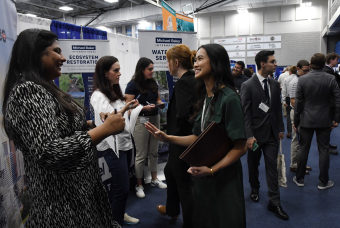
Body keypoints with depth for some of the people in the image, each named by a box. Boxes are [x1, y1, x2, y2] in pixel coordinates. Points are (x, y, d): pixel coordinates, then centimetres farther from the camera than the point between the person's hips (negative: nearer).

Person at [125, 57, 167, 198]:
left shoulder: (153, 83, 8)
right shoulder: (133, 85, -10)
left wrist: (160, 104, -5)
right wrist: (144, 107, -24)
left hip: (155, 118, 6)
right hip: (141, 120, -6)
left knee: (154, 152, 15)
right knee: (141, 155, 2)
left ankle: (154, 179, 31)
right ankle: (139, 185, 16)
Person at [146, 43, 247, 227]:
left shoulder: (229, 99, -18)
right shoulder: (204, 97, 5)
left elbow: (240, 147, -18)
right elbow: (198, 138, 7)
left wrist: (212, 169, -24)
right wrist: (167, 138, 0)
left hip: (224, 177, -7)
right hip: (203, 175, 7)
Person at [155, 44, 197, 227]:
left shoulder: (182, 83, -22)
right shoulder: (194, 80, 5)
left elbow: (182, 115, -31)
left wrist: (177, 133, -13)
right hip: (190, 139, 10)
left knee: (185, 184, 9)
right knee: (170, 172, 29)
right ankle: (172, 209, 51)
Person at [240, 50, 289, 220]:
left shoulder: (275, 84, 6)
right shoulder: (248, 86, -11)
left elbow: (278, 108, 12)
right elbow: (245, 113, -13)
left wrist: (281, 128, 8)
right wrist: (249, 136, -18)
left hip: (272, 133, 4)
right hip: (256, 133, -3)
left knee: (272, 167, 4)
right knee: (253, 164, 15)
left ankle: (274, 203, 12)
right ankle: (255, 189, 41)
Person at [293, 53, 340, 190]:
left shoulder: (302, 80, -8)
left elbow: (298, 103, -5)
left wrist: (296, 121, 3)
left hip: (306, 120, 0)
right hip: (324, 121, 0)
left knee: (303, 150, 9)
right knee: (323, 151, 9)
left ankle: (300, 179, 21)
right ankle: (323, 182, 18)